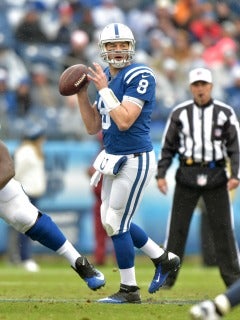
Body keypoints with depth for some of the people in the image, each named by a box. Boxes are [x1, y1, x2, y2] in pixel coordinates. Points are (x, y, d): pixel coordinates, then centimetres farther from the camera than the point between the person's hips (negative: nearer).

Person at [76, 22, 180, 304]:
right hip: (114, 159, 9)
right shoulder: (105, 77, 9)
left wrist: (104, 89, -19)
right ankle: (164, 260, 30)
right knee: (111, 222, 15)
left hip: (135, 161, -9)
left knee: (116, 224, -4)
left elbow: (124, 121, -25)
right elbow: (93, 127, 11)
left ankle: (129, 290, 9)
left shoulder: (139, 76, -15)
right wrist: (82, 95, 0)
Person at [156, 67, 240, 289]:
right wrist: (161, 174, -1)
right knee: (177, 227, 0)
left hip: (216, 176, -1)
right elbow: (168, 147, 8)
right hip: (187, 175, 1)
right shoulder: (180, 113, 5)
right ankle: (167, 277, 5)